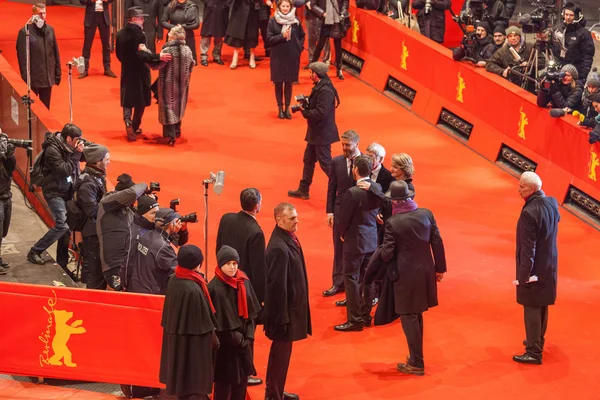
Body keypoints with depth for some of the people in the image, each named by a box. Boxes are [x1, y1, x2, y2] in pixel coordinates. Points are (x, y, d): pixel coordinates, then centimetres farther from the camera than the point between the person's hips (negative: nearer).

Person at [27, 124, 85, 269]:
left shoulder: (67, 147, 4)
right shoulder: (53, 150, -20)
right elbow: (64, 170, -26)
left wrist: (81, 150, -4)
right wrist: (76, 154, -23)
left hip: (66, 191, 8)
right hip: (54, 192, -8)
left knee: (65, 226, 7)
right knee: (62, 225, -18)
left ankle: (62, 263, 15)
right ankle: (34, 252, -5)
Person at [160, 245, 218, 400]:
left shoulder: (174, 280, -5)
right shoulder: (193, 289, -30)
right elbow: (203, 320, -21)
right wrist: (213, 338, -6)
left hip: (176, 338, 8)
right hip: (194, 342, -8)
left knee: (183, 381, 22)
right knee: (196, 386, 4)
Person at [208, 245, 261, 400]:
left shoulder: (244, 281, 1)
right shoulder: (215, 288, -19)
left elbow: (251, 311, 6)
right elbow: (221, 322, -17)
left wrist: (249, 337, -4)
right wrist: (239, 341, -11)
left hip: (244, 342, 6)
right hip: (226, 344, -6)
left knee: (242, 380, 13)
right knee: (225, 382, 4)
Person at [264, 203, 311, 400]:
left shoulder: (288, 237, 2)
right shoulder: (279, 248, -27)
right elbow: (277, 285, -25)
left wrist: (299, 307, 18)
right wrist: (282, 317, -21)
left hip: (292, 304, 9)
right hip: (284, 309, -9)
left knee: (281, 351, 20)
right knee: (281, 352, 3)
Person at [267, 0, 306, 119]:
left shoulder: (295, 20, 0)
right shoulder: (273, 21, -5)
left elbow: (302, 36, 13)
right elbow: (269, 39, -6)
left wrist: (300, 47, 0)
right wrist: (282, 36, -18)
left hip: (292, 56, 1)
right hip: (278, 56, -1)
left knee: (289, 83, 5)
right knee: (278, 83, 4)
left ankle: (287, 108, 15)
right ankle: (280, 108, 14)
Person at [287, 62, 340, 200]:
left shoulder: (325, 91, -24)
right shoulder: (319, 87, 8)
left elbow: (321, 112, -29)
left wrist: (305, 112, -16)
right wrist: (306, 104, -4)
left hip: (322, 133, -11)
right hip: (316, 132, 11)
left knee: (325, 163, -4)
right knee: (308, 160, 17)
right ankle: (303, 190, 27)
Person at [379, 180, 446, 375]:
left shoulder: (392, 223, -17)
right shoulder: (426, 214, -4)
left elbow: (386, 254, -16)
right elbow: (437, 243, 1)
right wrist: (440, 268, 12)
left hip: (406, 276, -5)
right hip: (425, 272, 5)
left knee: (409, 318, 4)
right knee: (417, 315, 20)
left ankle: (416, 363, 8)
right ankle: (416, 355, 30)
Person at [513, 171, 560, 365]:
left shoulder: (529, 212, -27)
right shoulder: (552, 203, -3)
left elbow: (528, 247, -24)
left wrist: (524, 275, -19)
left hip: (534, 267, -8)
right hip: (549, 265, 8)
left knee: (532, 308, 0)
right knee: (541, 305, 22)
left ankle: (534, 352, 4)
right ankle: (538, 340, 38)